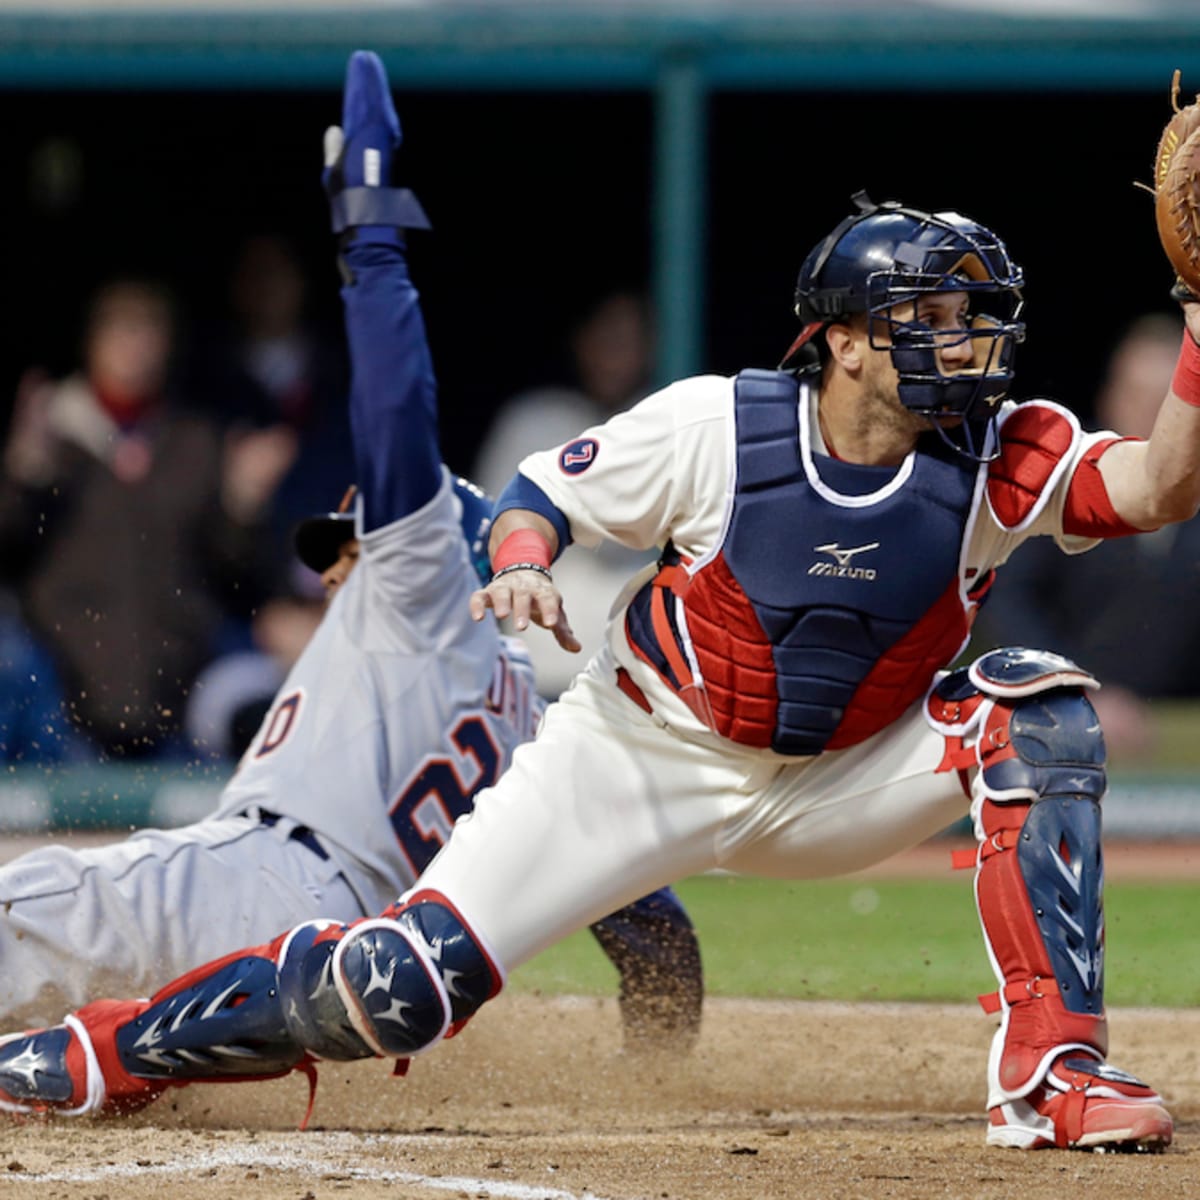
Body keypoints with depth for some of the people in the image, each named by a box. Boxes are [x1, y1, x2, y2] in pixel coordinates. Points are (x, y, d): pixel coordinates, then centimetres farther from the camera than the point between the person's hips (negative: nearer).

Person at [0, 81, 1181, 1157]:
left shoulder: (1005, 458, -17)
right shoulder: (718, 425, -20)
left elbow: (1160, 488, -33)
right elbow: (540, 490, -6)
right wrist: (521, 565, -28)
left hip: (842, 781, 2)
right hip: (645, 757, -2)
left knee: (1039, 703, -23)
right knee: (398, 989, -15)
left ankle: (1046, 1071, -22)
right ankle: (108, 1052, 9)